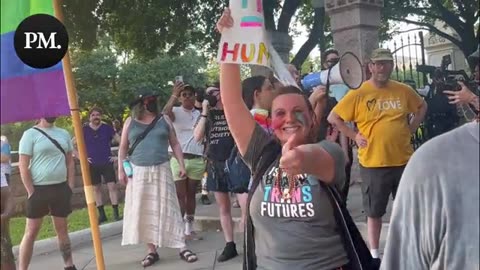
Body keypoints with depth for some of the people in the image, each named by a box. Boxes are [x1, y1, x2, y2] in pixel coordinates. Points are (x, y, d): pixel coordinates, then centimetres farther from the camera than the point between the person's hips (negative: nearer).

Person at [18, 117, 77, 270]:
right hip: (39, 189, -4)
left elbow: (70, 161, 13)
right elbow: (23, 166, -10)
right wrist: (31, 192, -12)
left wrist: (70, 186, 4)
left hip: (60, 188, 5)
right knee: (31, 232, -1)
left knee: (62, 228, 13)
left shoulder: (64, 134, 8)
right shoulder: (30, 134, -7)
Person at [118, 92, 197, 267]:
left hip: (161, 170, 0)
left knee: (168, 209, -3)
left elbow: (175, 143, 10)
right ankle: (152, 251, 12)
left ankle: (182, 248, 1)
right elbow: (123, 148, 9)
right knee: (144, 212, 2)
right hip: (138, 172, 1)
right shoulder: (130, 122, 6)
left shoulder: (164, 119, 7)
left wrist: (182, 165, 2)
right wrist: (121, 170, 1)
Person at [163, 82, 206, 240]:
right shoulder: (176, 112, 2)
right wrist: (174, 95, -28)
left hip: (197, 160, 3)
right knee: (180, 195, -2)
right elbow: (165, 113, -22)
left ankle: (189, 229, 18)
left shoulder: (200, 114, 13)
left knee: (191, 194, 10)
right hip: (178, 158, -3)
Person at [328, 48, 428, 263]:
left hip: (404, 160, 3)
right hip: (373, 162, -3)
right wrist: (354, 135, -10)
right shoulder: (358, 94, -8)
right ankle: (374, 253, 23)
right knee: (374, 211, 9)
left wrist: (411, 128, 6)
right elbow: (333, 118, -6)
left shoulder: (403, 90, 2)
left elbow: (422, 107, 20)